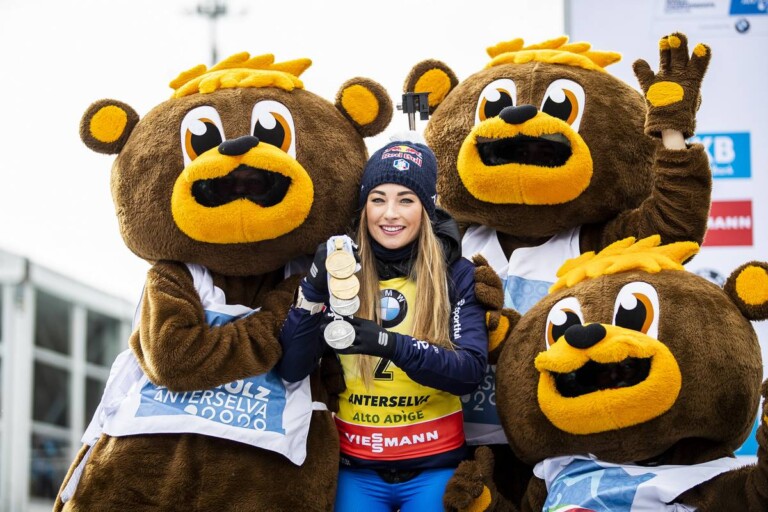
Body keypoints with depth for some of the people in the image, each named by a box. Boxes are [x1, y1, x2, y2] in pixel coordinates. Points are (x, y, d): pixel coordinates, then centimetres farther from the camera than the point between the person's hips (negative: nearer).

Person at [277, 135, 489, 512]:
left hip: (435, 467, -1)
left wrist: (390, 343, -27)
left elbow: (471, 371, -14)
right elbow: (290, 370, -9)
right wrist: (314, 290, -23)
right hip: (357, 469, 1)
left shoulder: (457, 274, -4)